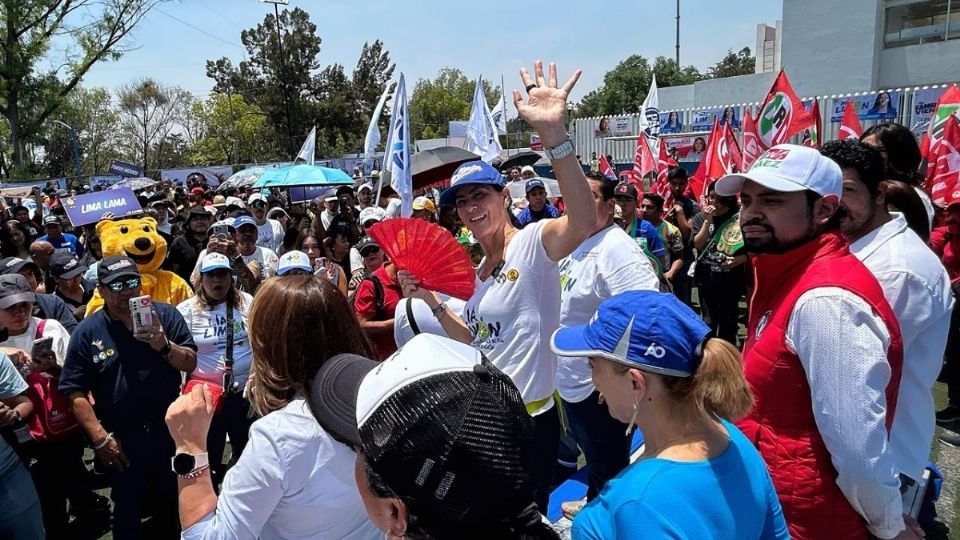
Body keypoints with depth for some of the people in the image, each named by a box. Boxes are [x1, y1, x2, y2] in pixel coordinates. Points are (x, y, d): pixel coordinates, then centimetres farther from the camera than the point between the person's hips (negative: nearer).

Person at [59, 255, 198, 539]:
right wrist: (100, 439, -14)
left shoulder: (165, 315, -6)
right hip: (121, 439, -1)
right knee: (127, 508, 18)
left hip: (169, 429, 1)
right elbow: (75, 392, -8)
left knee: (173, 500, 21)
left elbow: (190, 364, -9)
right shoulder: (87, 332, -7)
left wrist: (164, 345, -29)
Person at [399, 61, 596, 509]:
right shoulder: (479, 270, 9)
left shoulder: (533, 244, -16)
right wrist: (430, 299, 6)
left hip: (529, 421, -8)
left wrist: (553, 133, -46)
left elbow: (585, 222, -38)